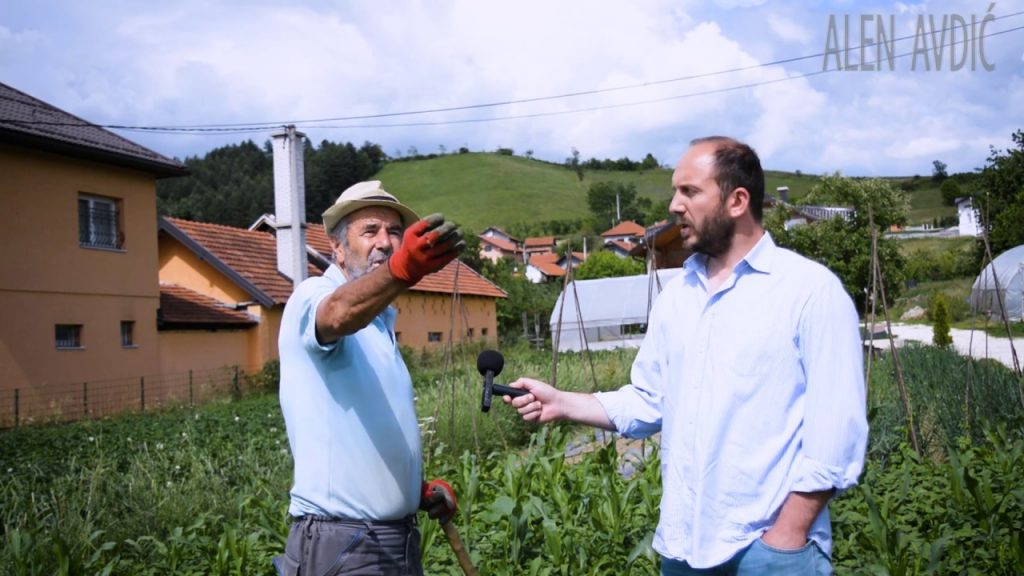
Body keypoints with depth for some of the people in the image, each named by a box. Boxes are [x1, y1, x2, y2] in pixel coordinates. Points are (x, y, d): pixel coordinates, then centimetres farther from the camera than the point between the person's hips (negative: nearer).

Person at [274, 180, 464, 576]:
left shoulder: (380, 323, 15)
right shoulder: (313, 297, -10)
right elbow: (339, 314, -36)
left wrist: (419, 489, 8)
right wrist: (402, 269, -54)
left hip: (400, 539, 8)